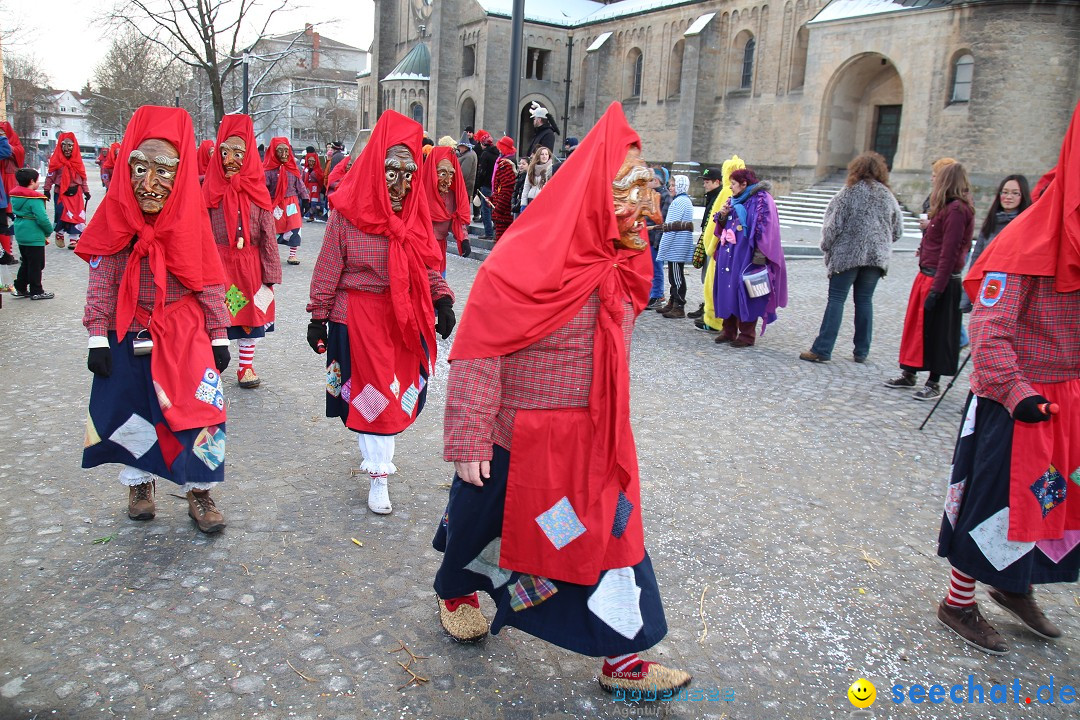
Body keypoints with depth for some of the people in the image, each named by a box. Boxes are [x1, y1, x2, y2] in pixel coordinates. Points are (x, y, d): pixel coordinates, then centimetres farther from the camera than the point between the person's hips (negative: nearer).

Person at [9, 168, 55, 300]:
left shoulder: (14, 195, 8)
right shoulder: (34, 199, -19)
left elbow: (16, 214, 17)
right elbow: (42, 218, -24)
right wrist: (49, 231, -5)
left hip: (20, 235, 9)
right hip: (34, 236, -9)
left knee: (25, 263, 19)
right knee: (36, 264, 1)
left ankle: (20, 289, 24)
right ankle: (36, 291, 7)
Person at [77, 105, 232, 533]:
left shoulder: (190, 219, -7)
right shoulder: (116, 218, -8)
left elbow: (210, 282, -1)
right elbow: (101, 282, -4)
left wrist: (219, 337, 0)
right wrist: (97, 338, -5)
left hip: (186, 334, 0)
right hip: (129, 335, 1)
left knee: (198, 410, -4)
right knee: (133, 410, 12)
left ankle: (200, 490, 13)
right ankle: (139, 482, 34)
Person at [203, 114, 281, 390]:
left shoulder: (257, 191, 1)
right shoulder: (209, 190, 0)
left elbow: (268, 235, 1)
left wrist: (270, 271, -3)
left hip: (250, 262, 1)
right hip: (217, 261, -1)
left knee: (250, 313, 9)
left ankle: (246, 365, 22)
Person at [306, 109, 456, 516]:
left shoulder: (414, 212, 3)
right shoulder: (347, 213, -9)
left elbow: (429, 265, 11)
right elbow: (327, 270, -5)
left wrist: (442, 300, 0)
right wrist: (318, 318, -4)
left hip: (406, 317, 4)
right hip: (358, 318, -4)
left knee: (400, 390, 12)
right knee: (371, 393, 0)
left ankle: (378, 448, 38)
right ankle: (378, 479, 10)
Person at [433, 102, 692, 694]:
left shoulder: (621, 266, 1)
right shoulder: (524, 262, -22)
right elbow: (476, 355, -20)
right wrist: (468, 443, -19)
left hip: (593, 442, 6)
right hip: (516, 439, -6)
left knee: (611, 536, 11)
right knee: (483, 523, 17)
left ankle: (621, 657, 28)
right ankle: (457, 594, 49)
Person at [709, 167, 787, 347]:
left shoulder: (761, 199, -9)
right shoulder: (734, 201, 15)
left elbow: (765, 229, -15)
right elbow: (723, 228, 21)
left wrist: (759, 255, -21)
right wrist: (722, 216, 0)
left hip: (746, 256, -8)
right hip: (729, 255, 8)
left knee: (746, 294, -3)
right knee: (727, 291, 9)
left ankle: (747, 335, 6)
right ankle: (728, 331, 18)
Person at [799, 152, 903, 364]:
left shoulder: (849, 193, -7)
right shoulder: (888, 196, 7)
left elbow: (834, 225, -8)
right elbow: (898, 231, 11)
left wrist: (826, 246, 6)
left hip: (847, 254, -4)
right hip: (877, 256, 4)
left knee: (836, 300, -3)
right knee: (865, 301, 11)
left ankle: (822, 350, -6)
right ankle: (861, 352, 14)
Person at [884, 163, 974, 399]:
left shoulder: (956, 209, -16)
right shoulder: (948, 208, 13)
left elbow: (949, 252, -21)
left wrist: (936, 289, -22)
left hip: (940, 280, -9)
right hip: (926, 276, 9)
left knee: (936, 332, 0)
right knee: (916, 325, 15)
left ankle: (933, 384, 11)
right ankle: (908, 374, 26)